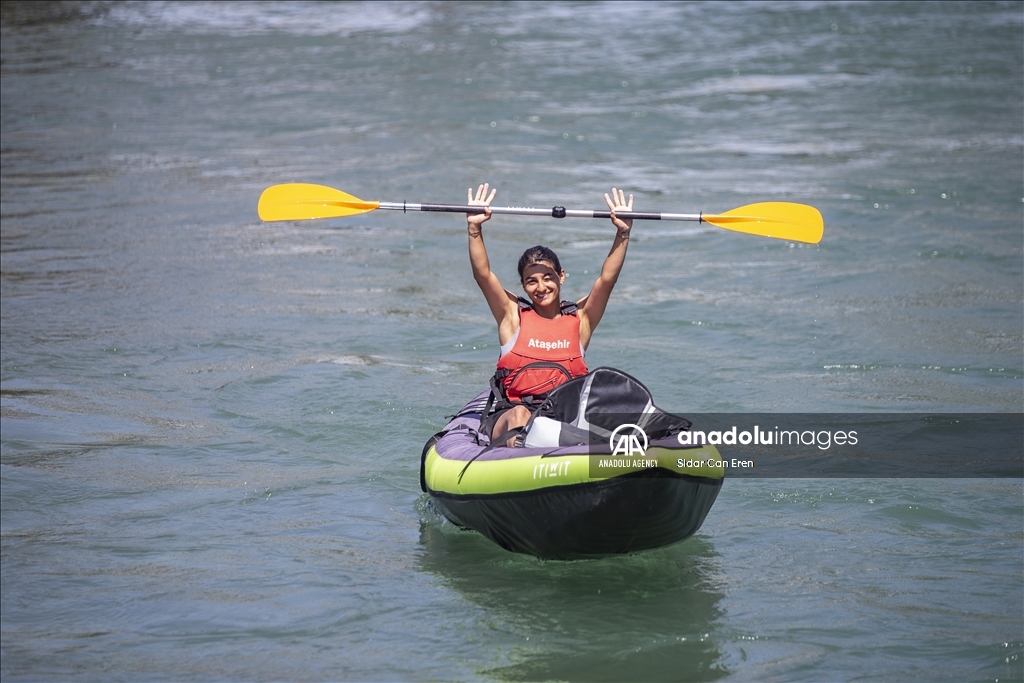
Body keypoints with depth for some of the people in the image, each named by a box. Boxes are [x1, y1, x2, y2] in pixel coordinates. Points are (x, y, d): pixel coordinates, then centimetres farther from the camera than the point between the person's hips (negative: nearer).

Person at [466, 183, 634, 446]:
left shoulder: (580, 318, 15)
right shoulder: (514, 316, 13)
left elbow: (607, 279, 6)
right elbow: (483, 275, 3)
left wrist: (623, 233, -5)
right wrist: (475, 228, -7)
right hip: (510, 412, -1)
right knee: (519, 416, -36)